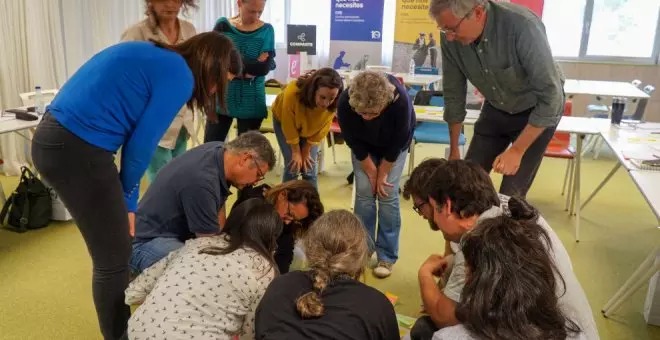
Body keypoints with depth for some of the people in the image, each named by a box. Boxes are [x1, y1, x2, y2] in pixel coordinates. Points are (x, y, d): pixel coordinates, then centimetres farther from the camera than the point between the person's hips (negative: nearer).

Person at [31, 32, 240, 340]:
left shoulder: (154, 55, 17)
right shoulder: (179, 76, -9)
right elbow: (141, 144, -9)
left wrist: (124, 198, 13)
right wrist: (127, 200, 7)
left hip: (52, 138, 10)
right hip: (77, 149, -10)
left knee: (111, 251, 21)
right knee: (114, 259, 4)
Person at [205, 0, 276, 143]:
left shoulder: (266, 30, 0)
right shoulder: (223, 26, 1)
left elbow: (265, 66, -12)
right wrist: (253, 66, -15)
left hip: (251, 102, 0)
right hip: (222, 98, 1)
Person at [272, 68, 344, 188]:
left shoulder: (332, 104, -33)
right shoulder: (292, 93, -41)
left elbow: (322, 129, -16)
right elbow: (289, 126, -25)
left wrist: (306, 151, -9)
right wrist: (296, 152, -15)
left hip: (312, 127, 2)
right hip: (284, 121, -2)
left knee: (310, 170, -4)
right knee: (292, 167, -9)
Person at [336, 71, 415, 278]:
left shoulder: (400, 101, -41)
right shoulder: (345, 103, -36)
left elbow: (397, 143, -24)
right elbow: (353, 142, -20)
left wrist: (382, 174, -14)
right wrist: (371, 172, -14)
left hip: (394, 146, -1)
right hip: (363, 146, 2)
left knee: (388, 194, -8)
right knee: (364, 193, -5)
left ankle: (387, 256, 3)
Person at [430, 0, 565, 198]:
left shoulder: (522, 26, -34)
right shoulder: (451, 38, -20)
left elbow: (550, 96, -29)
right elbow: (454, 94, -5)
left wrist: (517, 150, -30)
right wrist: (454, 150, 3)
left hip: (538, 110, -4)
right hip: (495, 109, 4)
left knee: (511, 195, -7)